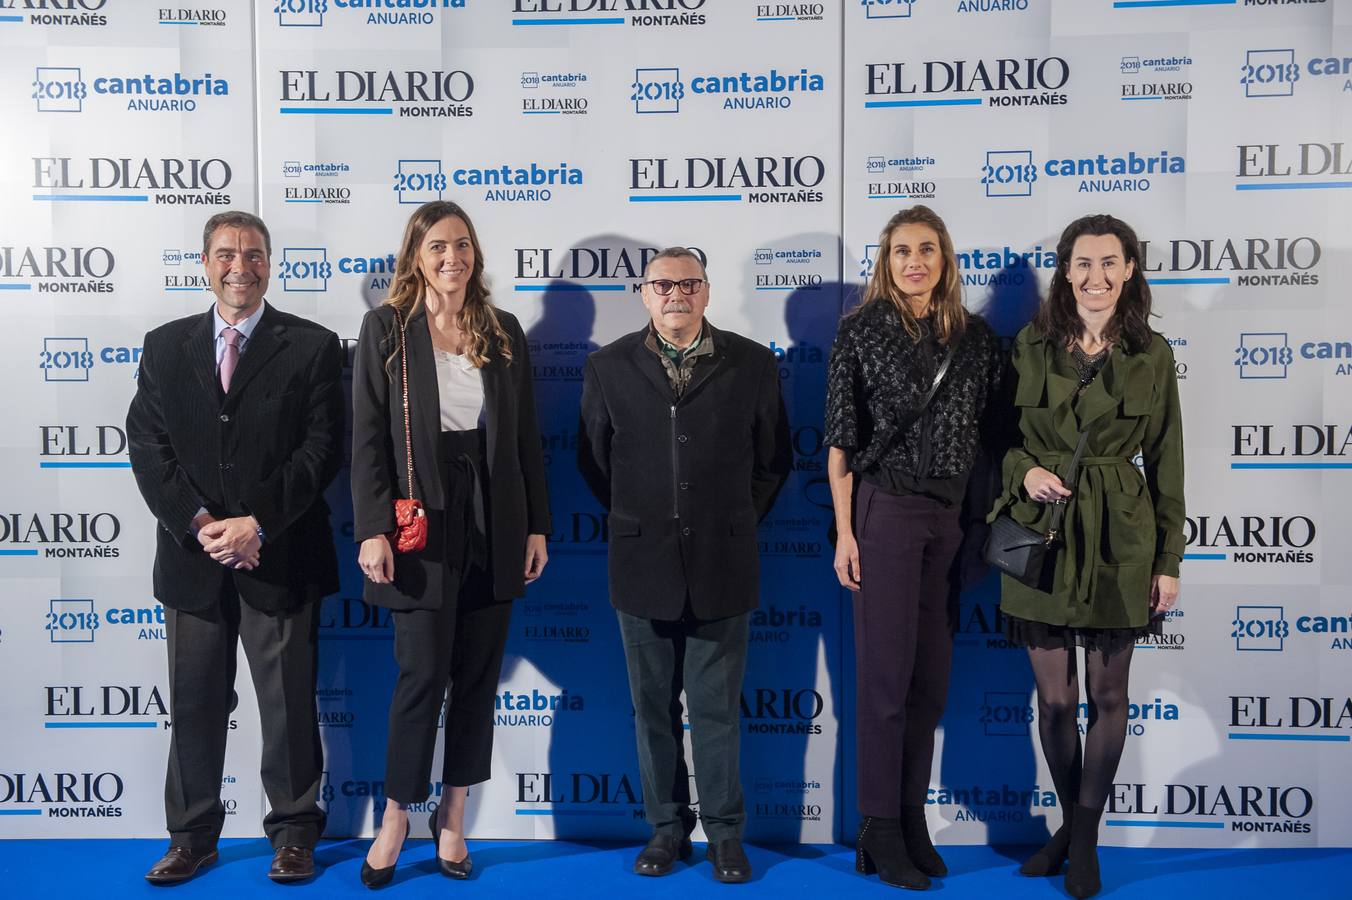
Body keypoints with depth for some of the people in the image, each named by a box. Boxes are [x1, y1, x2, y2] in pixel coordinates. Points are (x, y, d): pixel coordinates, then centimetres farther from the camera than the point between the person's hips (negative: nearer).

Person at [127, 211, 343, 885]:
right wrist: (200, 524, -12)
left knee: (289, 702, 7)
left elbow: (321, 448, -6)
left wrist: (259, 524, -15)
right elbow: (148, 447, 2)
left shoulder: (312, 346, 0)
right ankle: (193, 836, 28)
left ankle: (294, 833, 23)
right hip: (191, 554, 3)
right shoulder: (165, 345, 9)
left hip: (279, 555, -2)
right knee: (194, 703, 13)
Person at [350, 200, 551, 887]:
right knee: (422, 673, -1)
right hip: (421, 523, -3)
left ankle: (453, 817, 24)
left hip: (494, 523, 3)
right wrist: (372, 529, -13)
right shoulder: (386, 328, -1)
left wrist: (537, 525, 5)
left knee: (478, 673, 9)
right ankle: (396, 817, 20)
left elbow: (526, 436, 8)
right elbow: (368, 437, -5)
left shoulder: (504, 332, 8)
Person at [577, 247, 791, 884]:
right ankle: (667, 826, 27)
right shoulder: (609, 367, 3)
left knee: (717, 709, 7)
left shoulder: (752, 364, 1)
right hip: (643, 565, 1)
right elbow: (593, 459, 12)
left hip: (721, 564, -1)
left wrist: (736, 521, 9)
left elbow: (773, 460, 10)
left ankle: (725, 832, 23)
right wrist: (638, 522, 11)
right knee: (654, 708, 11)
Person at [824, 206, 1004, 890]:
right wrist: (845, 532, -8)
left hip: (954, 515, 4)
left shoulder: (975, 337, 8)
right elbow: (841, 440, -5)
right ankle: (880, 830, 12)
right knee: (886, 673, 0)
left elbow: (988, 431, 11)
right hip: (886, 509, -4)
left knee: (931, 674, 8)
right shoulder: (861, 329, -3)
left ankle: (913, 822, 21)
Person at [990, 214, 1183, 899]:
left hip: (1120, 538, 0)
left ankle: (1085, 837, 27)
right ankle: (1070, 822, 31)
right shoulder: (1030, 344, 1)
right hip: (1041, 532, 0)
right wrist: (1025, 472, -14)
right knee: (1054, 697, 8)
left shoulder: (1151, 354, 1)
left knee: (1107, 695, 9)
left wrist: (1169, 561, 1)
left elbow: (1165, 461, 3)